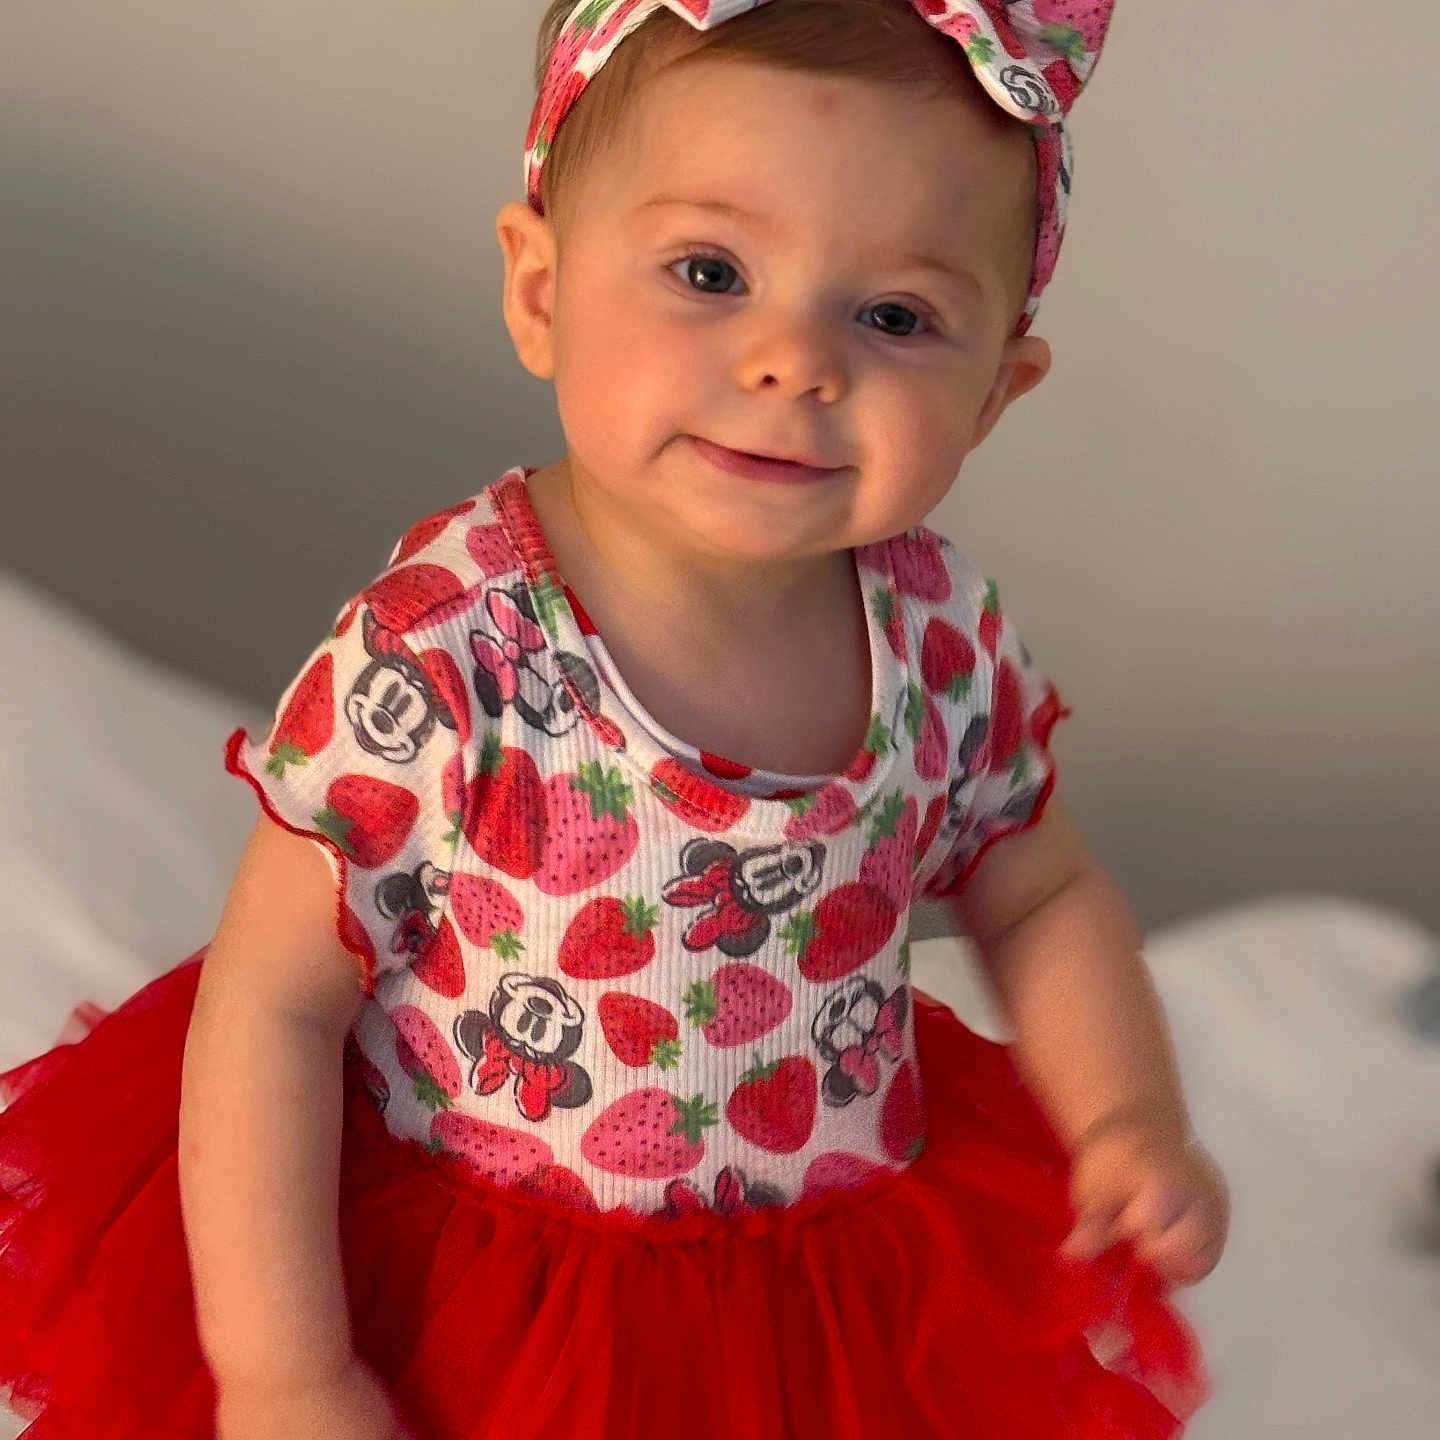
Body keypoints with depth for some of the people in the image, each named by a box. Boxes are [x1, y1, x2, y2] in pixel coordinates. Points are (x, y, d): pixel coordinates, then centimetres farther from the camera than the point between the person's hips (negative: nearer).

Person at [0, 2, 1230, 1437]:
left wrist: (1131, 1124, -9)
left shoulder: (946, 638, -12)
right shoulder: (438, 663, -27)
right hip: (464, 1300, -3)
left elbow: (1043, 900, 6)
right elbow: (270, 1003, -20)